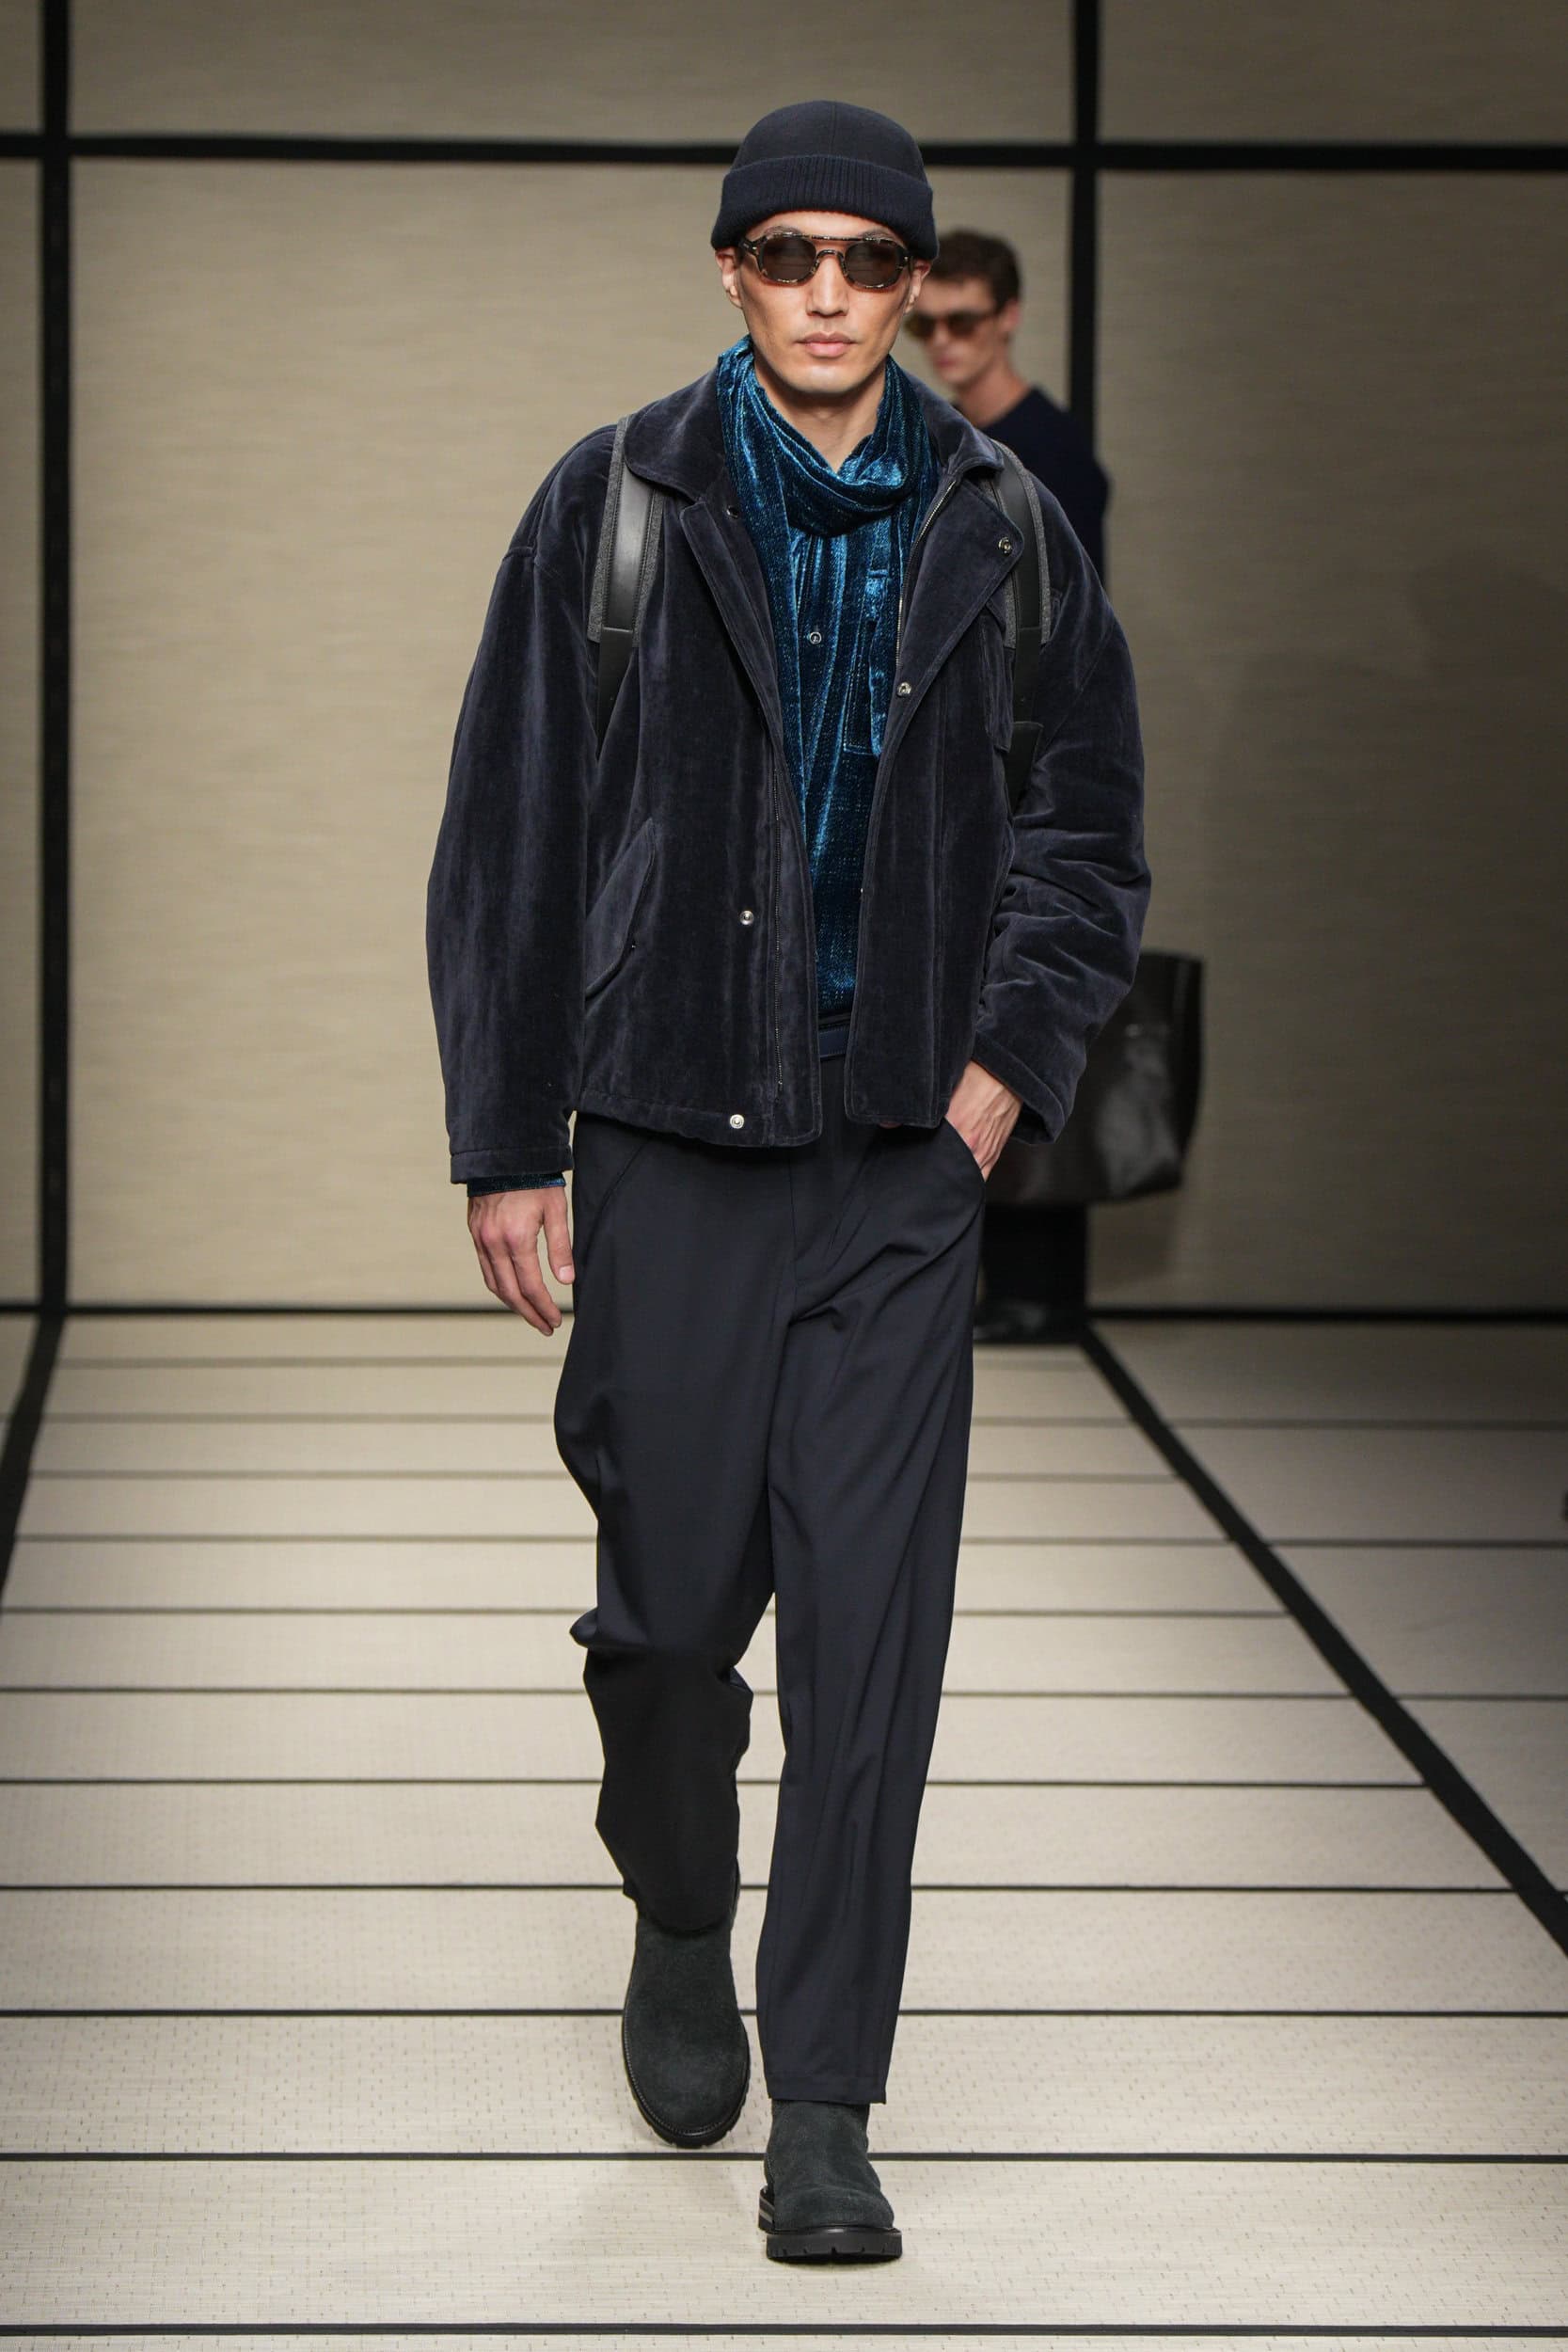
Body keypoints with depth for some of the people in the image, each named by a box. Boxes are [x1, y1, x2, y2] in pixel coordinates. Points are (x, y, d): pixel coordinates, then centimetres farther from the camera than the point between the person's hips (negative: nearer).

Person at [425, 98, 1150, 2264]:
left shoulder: (1003, 534, 5)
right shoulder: (616, 510, 0)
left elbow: (1088, 832, 14)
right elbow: (510, 840, 2)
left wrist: (1013, 1060, -1)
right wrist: (506, 1149, 0)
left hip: (905, 1152, 1)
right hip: (673, 1135, -1)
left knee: (870, 1627, -4)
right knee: (674, 1597, 5)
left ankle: (821, 2116, 0)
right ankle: (680, 1930, 36)